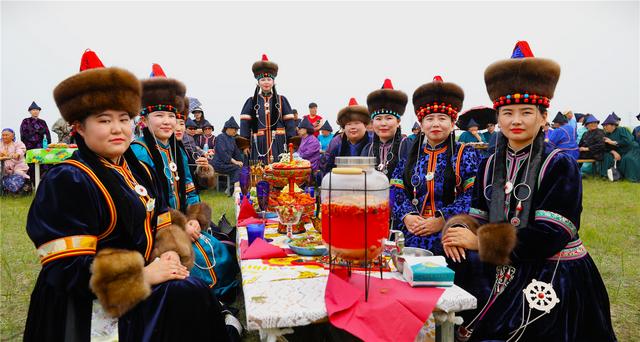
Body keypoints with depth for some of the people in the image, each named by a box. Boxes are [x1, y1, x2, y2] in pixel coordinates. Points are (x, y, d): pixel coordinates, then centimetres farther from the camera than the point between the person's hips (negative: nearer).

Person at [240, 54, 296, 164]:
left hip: (279, 146, 0)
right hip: (259, 147, 0)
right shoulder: (251, 102, 7)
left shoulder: (281, 100, 9)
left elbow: (290, 123, 5)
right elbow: (245, 125, 2)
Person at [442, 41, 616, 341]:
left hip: (552, 280, -4)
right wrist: (460, 231, -17)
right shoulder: (489, 166, 7)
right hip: (503, 273, 5)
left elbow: (549, 237, -18)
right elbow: (478, 217, 7)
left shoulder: (560, 166, -10)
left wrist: (478, 240, -18)